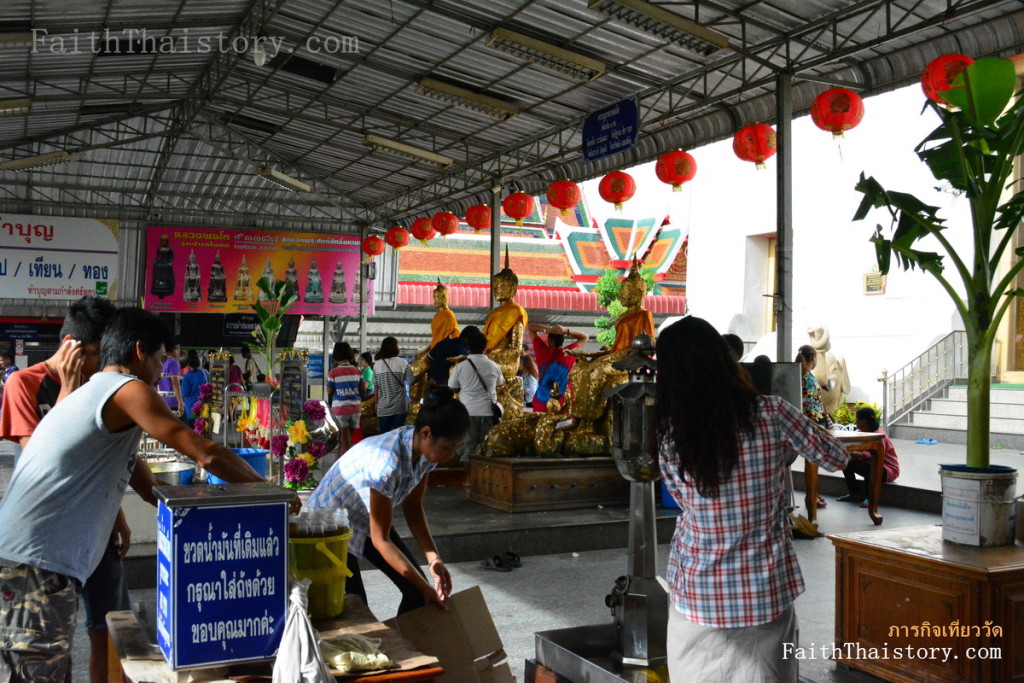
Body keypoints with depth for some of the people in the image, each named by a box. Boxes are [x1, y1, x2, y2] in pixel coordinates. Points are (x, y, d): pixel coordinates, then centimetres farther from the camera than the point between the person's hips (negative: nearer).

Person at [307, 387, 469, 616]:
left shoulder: (425, 451, -15)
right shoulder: (388, 461, -38)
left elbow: (413, 508, -1)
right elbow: (380, 540, -29)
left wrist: (433, 559, -12)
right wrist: (425, 588, -25)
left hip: (366, 520, 8)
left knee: (416, 589, 0)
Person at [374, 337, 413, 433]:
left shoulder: (377, 364, -1)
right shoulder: (402, 363, -7)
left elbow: (376, 387, 1)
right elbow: (412, 380, -7)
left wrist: (376, 404, 9)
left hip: (383, 408, 1)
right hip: (400, 407, -1)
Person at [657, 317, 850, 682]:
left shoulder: (669, 436, -11)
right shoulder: (771, 414, -12)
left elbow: (684, 501, 4)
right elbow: (836, 458, 1)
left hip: (698, 597, 0)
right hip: (765, 592, 0)